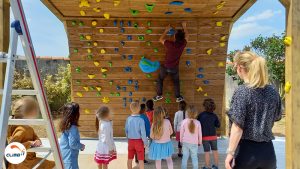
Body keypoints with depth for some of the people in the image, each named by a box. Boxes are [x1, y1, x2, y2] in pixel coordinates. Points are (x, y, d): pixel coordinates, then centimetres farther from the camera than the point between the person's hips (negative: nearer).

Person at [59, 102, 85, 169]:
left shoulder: (66, 125, 3)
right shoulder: (73, 128, -25)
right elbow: (72, 144, -24)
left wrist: (79, 145, 11)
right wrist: (81, 146, -7)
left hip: (64, 154, 9)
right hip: (69, 156, -9)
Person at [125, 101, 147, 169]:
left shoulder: (128, 119, -6)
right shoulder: (141, 120, -19)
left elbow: (126, 130, 3)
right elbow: (143, 132, -17)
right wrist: (145, 142, -5)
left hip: (130, 141, 4)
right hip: (139, 141, -4)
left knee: (130, 158, 18)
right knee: (141, 159, 8)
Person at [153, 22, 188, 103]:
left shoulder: (169, 44, -27)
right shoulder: (183, 44, -19)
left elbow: (161, 39, -5)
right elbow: (186, 36, 5)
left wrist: (166, 30, 5)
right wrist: (184, 27, 18)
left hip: (166, 66, -2)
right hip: (175, 68, 2)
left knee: (160, 79, 21)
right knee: (176, 81, 23)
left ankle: (159, 95, 28)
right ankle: (178, 97, 32)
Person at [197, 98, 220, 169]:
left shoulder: (201, 115, -12)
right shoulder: (214, 115, -6)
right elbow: (218, 125, 3)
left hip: (205, 136, -2)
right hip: (213, 135, 2)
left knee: (207, 152, 6)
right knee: (215, 151, 15)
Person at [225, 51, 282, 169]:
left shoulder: (242, 91, -16)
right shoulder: (273, 92, 2)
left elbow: (238, 126, -19)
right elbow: (277, 118, 16)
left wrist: (230, 152, -14)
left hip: (246, 150, -5)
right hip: (267, 150, 5)